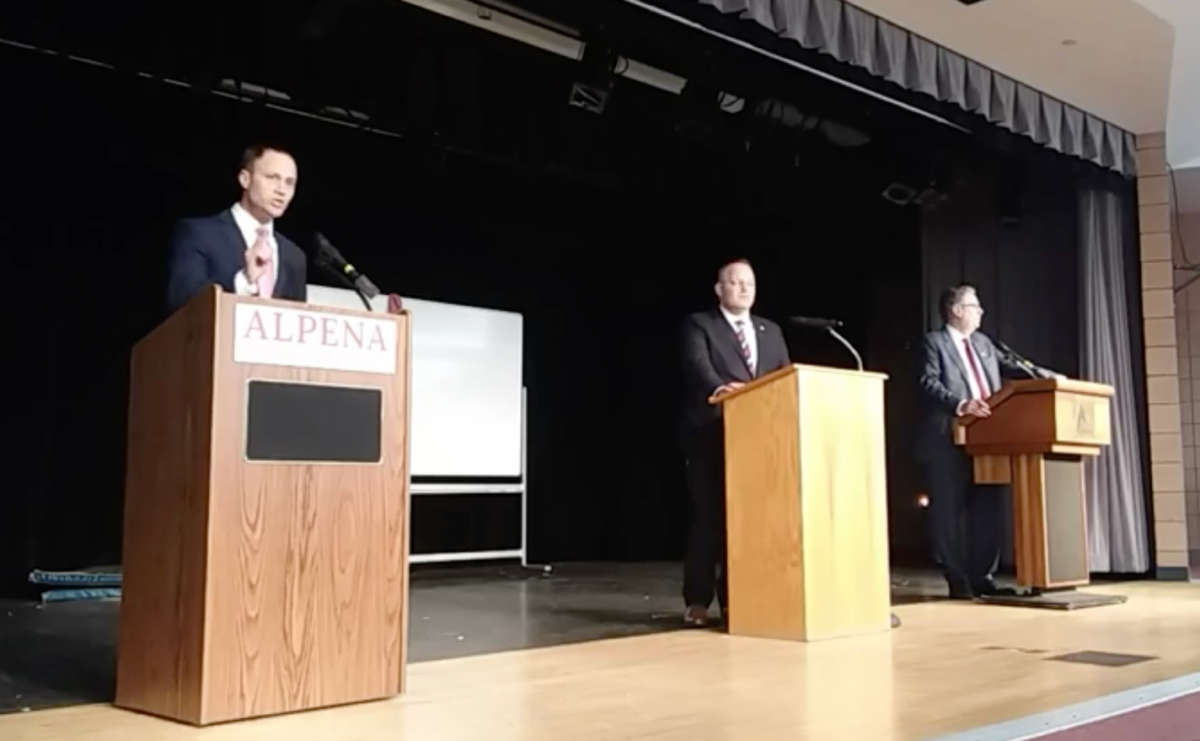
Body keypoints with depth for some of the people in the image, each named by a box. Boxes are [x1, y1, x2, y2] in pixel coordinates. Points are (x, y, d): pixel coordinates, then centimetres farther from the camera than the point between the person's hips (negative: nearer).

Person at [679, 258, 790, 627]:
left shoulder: (771, 331, 20)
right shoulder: (699, 325, 3)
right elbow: (698, 365, -15)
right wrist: (720, 388, -35)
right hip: (712, 435, -5)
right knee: (708, 518, -2)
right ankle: (698, 599, 5)